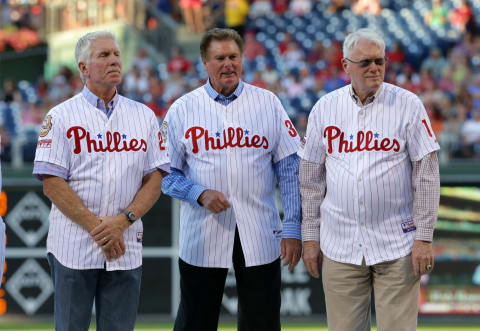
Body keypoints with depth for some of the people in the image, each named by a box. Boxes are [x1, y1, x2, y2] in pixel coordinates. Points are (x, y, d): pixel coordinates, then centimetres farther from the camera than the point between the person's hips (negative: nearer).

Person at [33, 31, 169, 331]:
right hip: (73, 247, -3)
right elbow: (52, 184, -6)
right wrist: (97, 227, -13)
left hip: (126, 248, 3)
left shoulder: (144, 116, 11)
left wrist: (123, 221, -10)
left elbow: (155, 179, 6)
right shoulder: (61, 117, 1)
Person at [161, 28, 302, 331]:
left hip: (260, 238, 1)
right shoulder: (182, 109, 4)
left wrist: (293, 228, -2)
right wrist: (201, 194, -13)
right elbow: (167, 174, 5)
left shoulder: (268, 103, 6)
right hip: (202, 238, 0)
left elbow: (290, 170, 4)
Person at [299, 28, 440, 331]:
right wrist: (311, 237, 9)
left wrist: (424, 237, -5)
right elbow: (311, 179, 11)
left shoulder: (408, 105, -2)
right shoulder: (325, 108, 6)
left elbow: (426, 175, -2)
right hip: (340, 246, 2)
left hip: (396, 245, -2)